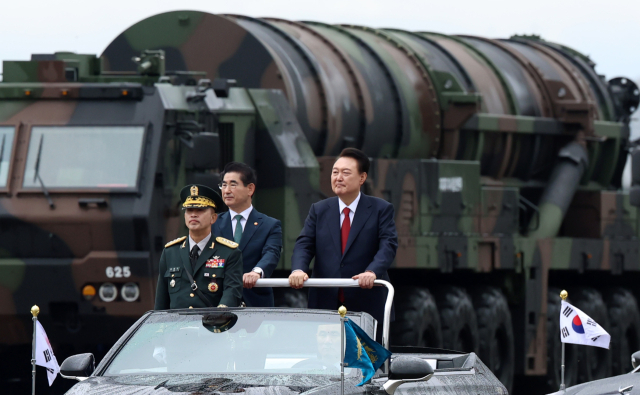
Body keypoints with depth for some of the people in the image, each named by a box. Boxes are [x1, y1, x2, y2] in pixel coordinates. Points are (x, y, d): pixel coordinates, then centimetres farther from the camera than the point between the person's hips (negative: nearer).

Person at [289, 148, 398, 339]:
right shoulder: (319, 210, 13)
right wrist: (298, 269, -19)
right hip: (325, 305, 2)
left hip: (367, 307, -2)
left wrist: (372, 271, -29)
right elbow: (304, 245, 4)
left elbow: (388, 245, -9)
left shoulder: (381, 209, 4)